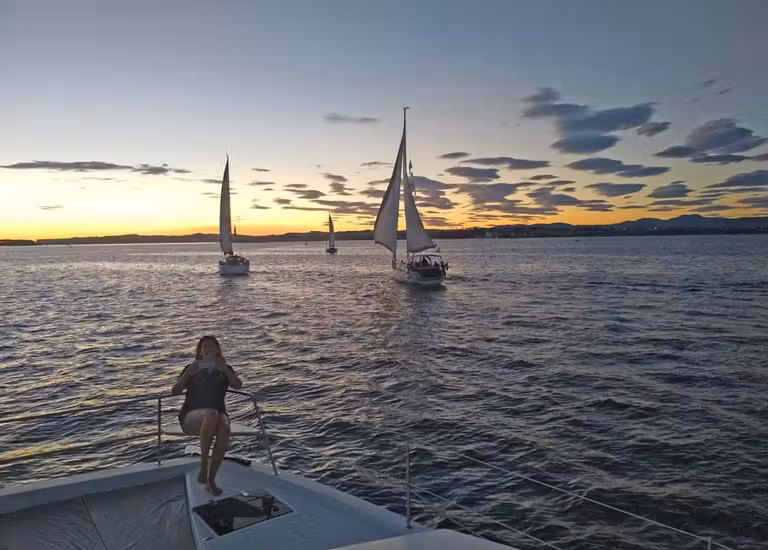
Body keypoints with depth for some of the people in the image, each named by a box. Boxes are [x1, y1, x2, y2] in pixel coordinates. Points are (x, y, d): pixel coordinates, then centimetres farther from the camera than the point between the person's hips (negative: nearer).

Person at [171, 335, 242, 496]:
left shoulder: (225, 369, 15)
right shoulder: (192, 368, 13)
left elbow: (238, 385, -3)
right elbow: (175, 392, 2)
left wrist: (224, 369, -17)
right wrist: (187, 374, -13)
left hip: (217, 414, 2)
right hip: (191, 416, -2)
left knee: (224, 428, -36)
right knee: (211, 415, -39)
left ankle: (211, 479, -29)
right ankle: (203, 463, -30)